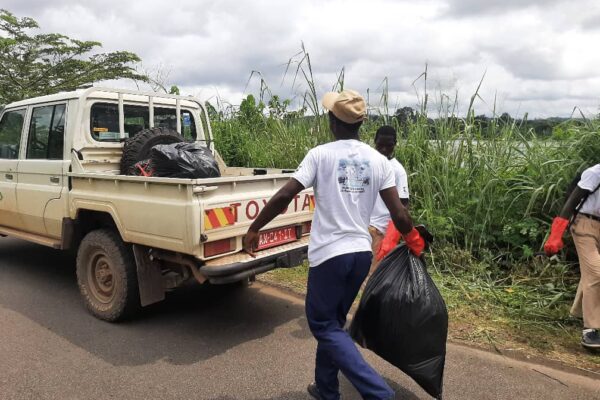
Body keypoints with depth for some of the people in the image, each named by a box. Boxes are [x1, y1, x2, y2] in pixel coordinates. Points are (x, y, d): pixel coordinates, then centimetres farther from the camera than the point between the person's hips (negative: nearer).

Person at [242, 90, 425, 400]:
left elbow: (283, 197, -12)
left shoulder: (320, 154, -7)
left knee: (323, 325, 7)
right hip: (362, 252, 6)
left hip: (329, 253, -6)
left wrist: (253, 229, 0)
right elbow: (398, 213, 2)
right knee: (333, 321, 21)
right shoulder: (378, 160, 4)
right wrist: (413, 240, 20)